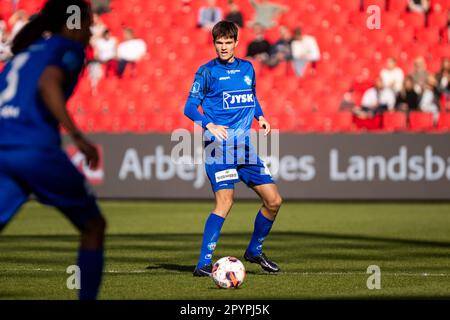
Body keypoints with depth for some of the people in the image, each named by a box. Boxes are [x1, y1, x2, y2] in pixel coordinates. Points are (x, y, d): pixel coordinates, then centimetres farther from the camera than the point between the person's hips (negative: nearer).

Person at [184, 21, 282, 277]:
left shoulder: (247, 68, 13)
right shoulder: (207, 71, -2)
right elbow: (190, 107, -4)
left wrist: (260, 117, 8)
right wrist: (210, 125, -21)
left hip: (244, 145, 6)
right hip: (219, 145, -6)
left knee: (273, 200, 5)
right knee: (225, 201, -21)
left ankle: (254, 251, 25)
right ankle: (204, 263, -19)